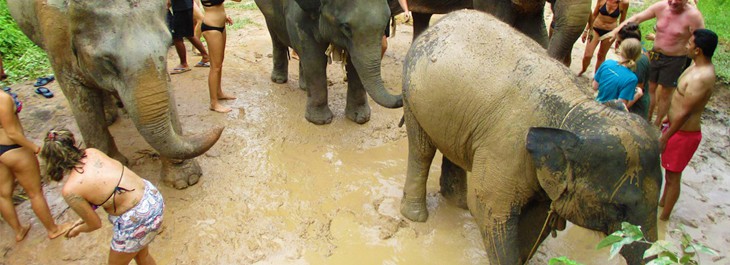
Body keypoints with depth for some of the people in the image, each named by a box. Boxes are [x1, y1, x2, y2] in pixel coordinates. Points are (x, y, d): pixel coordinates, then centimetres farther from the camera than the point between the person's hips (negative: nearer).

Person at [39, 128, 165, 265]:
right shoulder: (92, 152, -2)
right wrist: (85, 217, 20)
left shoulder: (70, 190, -17)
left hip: (137, 220, -7)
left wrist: (77, 230, 19)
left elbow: (95, 224, -2)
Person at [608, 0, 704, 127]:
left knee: (665, 93, 10)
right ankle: (647, 119, 34)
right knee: (650, 88, 16)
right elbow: (637, 18, -4)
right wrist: (615, 31, -13)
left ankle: (657, 124, 28)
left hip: (675, 60, -4)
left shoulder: (693, 16, -21)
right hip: (655, 54, 4)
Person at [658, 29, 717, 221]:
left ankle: (663, 217, 22)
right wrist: (670, 117, 24)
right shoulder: (699, 67, 1)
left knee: (673, 176, 6)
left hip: (683, 133, -9)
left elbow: (684, 113, -27)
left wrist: (664, 138, -21)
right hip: (677, 126, 9)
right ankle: (663, 201, 46)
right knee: (668, 168, 26)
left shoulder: (701, 78, -30)